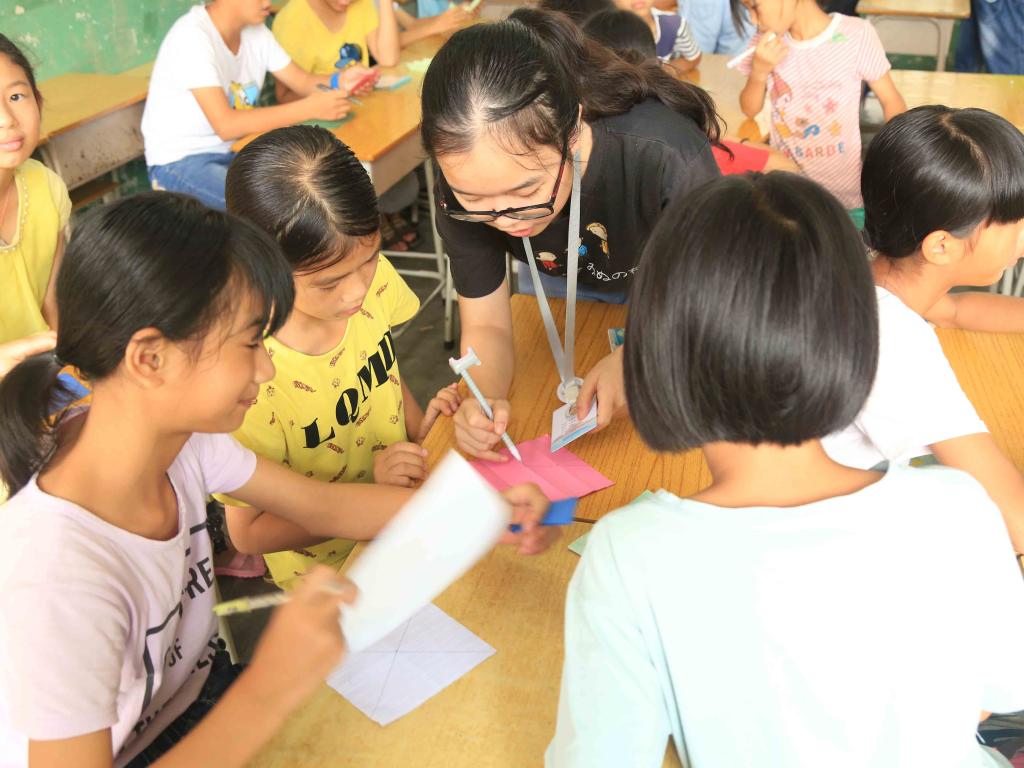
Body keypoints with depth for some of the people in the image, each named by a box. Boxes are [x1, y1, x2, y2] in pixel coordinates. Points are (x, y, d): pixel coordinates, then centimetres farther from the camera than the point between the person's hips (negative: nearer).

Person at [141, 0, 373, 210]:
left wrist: (339, 82, -19)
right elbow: (226, 125, -31)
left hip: (235, 150, 8)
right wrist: (310, 108, -34)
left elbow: (303, 82, 4)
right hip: (180, 160, -8)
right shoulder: (192, 37, -24)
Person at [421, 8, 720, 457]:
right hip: (560, 285, 2)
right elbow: (485, 324, -23)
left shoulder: (666, 158, -45)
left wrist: (633, 358, -46)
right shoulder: (466, 181, -34)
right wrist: (484, 397, -45)